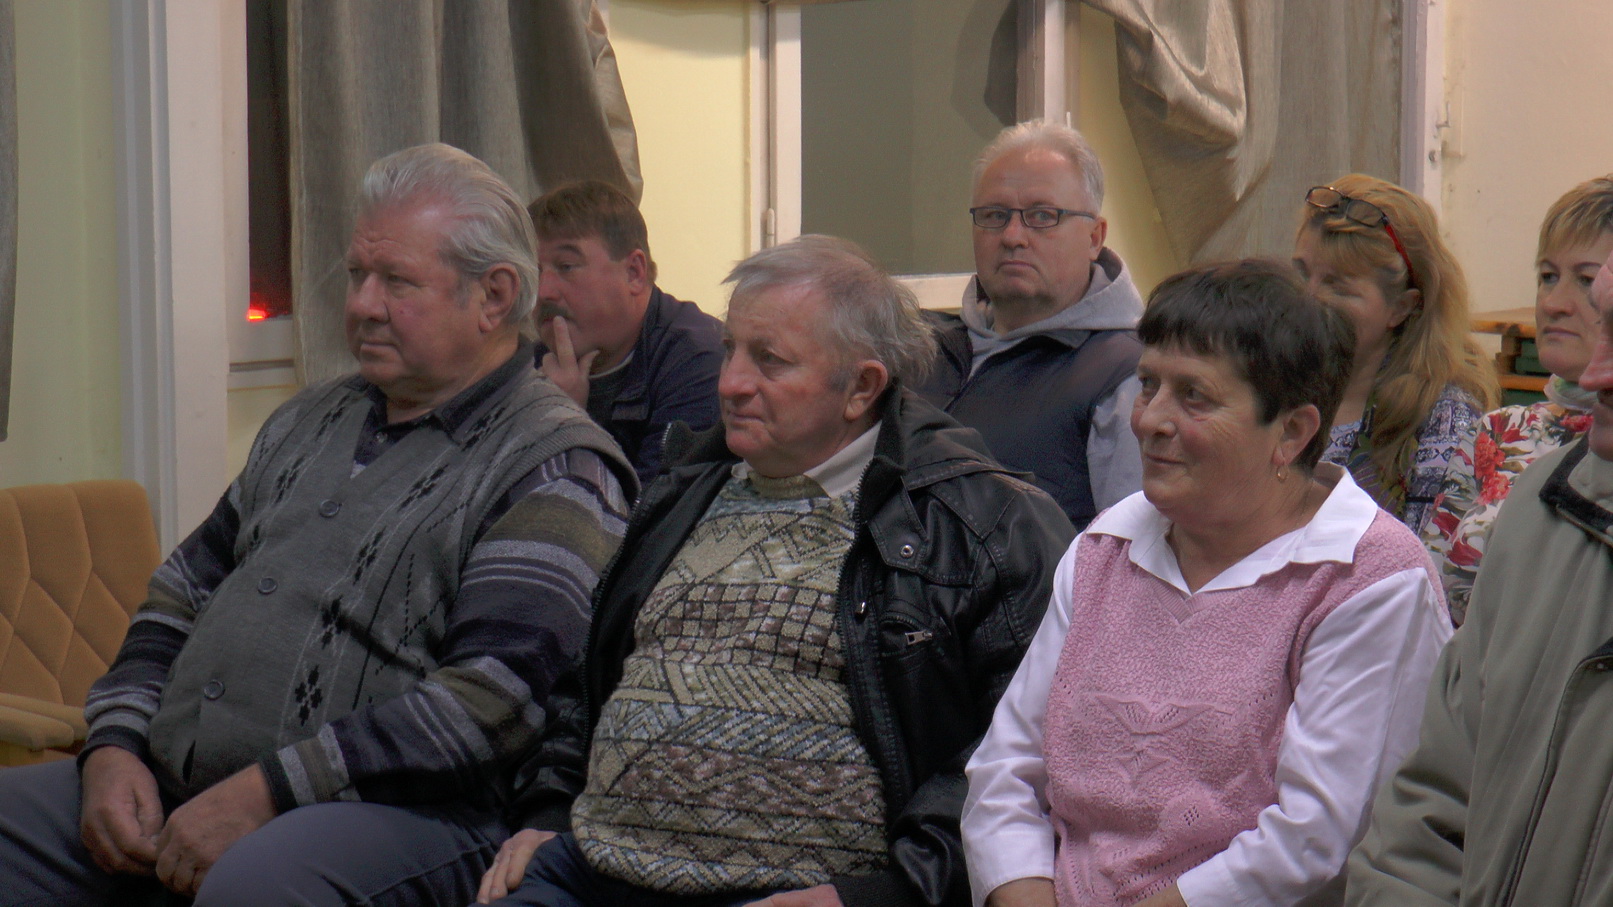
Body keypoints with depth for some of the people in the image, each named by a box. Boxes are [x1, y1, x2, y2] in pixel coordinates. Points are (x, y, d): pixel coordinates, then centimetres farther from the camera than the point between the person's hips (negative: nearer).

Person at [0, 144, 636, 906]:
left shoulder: (556, 468, -4)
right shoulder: (311, 423, 22)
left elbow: (490, 701, -15)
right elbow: (183, 591, 24)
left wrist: (267, 790, -19)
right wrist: (115, 746, 5)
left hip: (405, 812, -7)